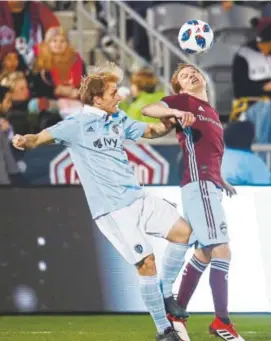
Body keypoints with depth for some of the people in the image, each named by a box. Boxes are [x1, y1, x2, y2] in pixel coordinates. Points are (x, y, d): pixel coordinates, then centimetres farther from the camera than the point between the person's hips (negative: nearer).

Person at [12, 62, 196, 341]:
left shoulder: (119, 120, 11)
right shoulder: (77, 125, -8)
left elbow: (151, 131, 24)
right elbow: (40, 138, -10)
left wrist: (174, 120, 7)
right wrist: (24, 141, -33)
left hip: (137, 199, 7)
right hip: (112, 209, -7)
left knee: (182, 231, 4)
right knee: (146, 261, -12)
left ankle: (165, 294, 19)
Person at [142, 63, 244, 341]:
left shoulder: (212, 114, 25)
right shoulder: (184, 101, 2)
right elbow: (148, 109, -10)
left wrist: (221, 182, 21)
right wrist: (175, 112, -27)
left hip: (209, 185, 9)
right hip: (199, 184, -9)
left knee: (205, 253, 14)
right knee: (221, 250, -15)